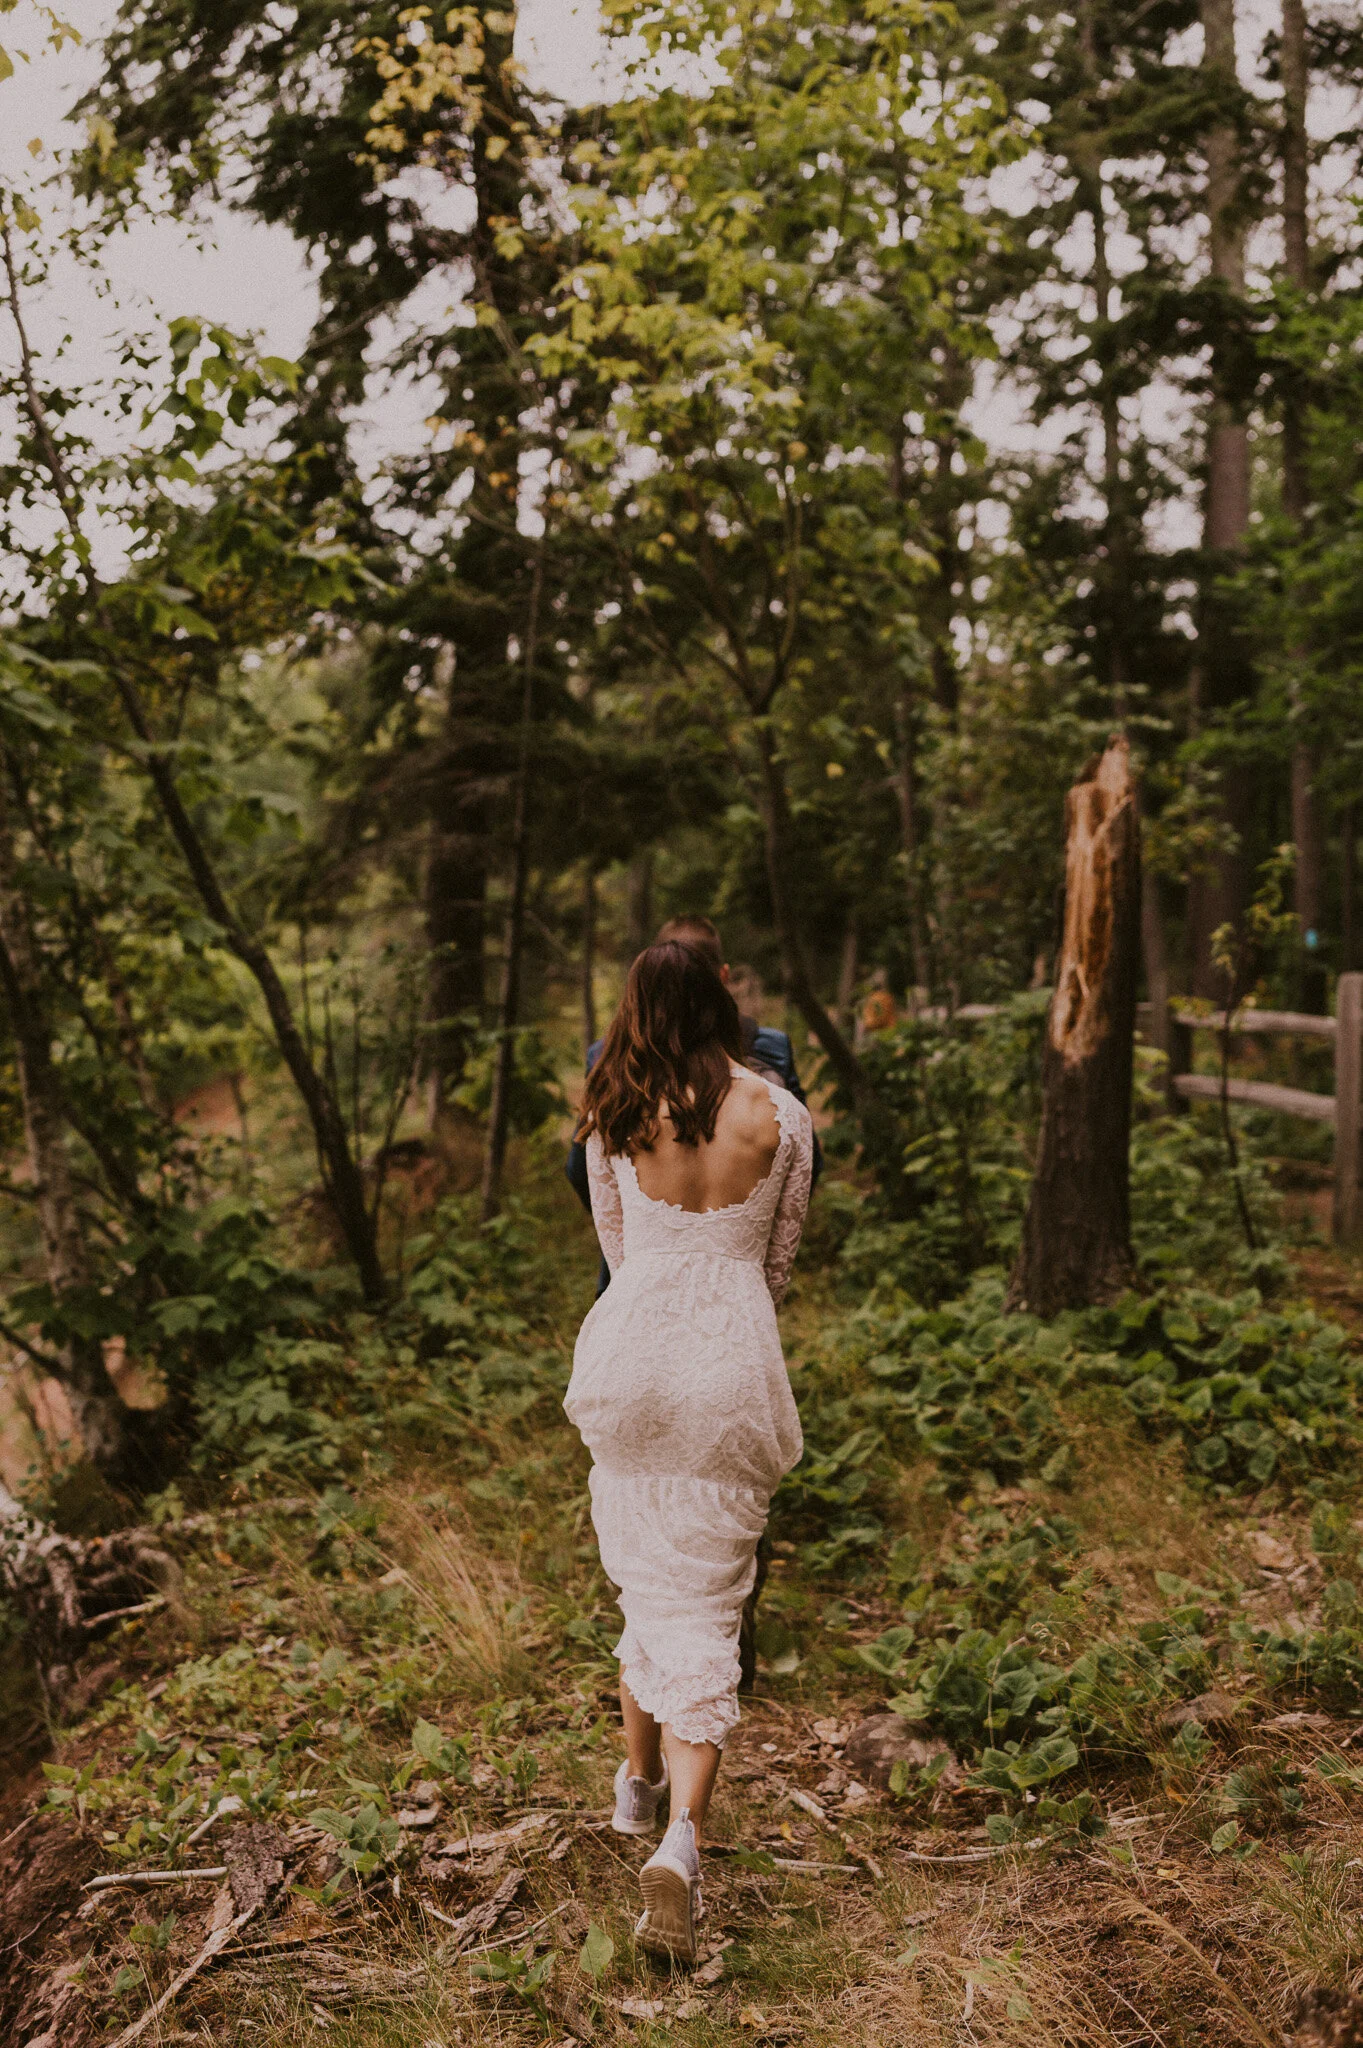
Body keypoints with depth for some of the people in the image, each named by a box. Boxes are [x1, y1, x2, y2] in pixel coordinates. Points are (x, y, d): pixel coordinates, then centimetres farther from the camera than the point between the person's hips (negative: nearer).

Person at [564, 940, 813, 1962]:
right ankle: (685, 1831, -9)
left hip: (634, 1353, 2)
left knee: (646, 1579, 20)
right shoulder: (781, 1115, -4)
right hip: (735, 1367, -1)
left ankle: (639, 1783, 34)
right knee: (709, 1599, 4)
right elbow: (780, 1257, 8)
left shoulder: (615, 1115, -2)